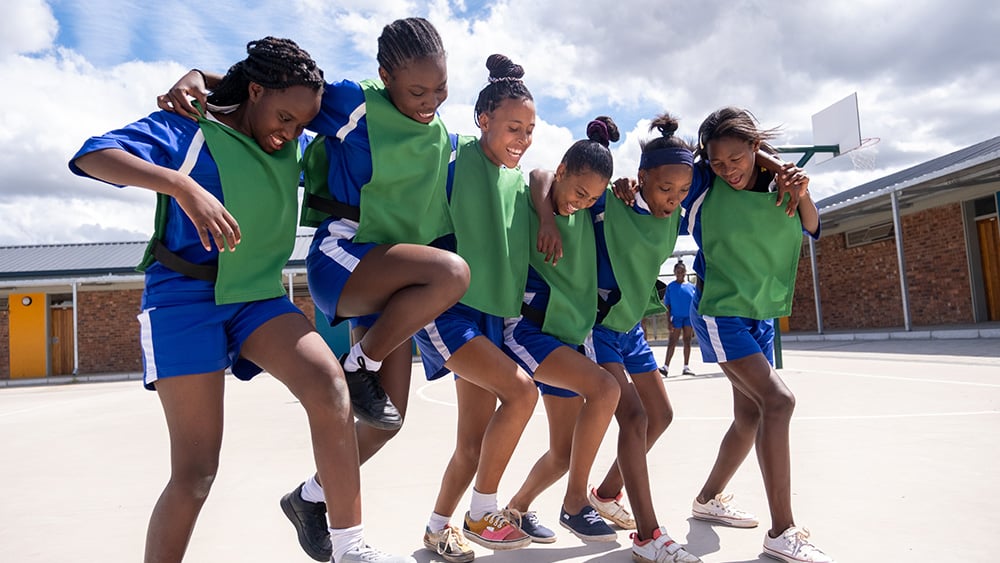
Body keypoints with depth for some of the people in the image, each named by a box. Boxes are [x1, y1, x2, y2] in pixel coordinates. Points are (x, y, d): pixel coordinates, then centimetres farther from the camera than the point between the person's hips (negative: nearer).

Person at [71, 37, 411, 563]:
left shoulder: (293, 149, 13)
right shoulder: (188, 129, -4)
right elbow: (92, 155, -19)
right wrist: (182, 185, -34)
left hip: (258, 295, 4)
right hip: (185, 296, -4)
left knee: (328, 382, -24)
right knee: (196, 468, -7)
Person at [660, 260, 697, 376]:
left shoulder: (691, 286, 4)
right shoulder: (670, 286, -1)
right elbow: (667, 306, 0)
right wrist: (669, 321, -6)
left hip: (689, 317, 2)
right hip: (676, 317, -2)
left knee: (687, 342, 8)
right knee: (672, 342, -4)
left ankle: (686, 367, 14)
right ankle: (666, 366, -6)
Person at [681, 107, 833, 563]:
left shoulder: (777, 181, 0)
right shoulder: (703, 183, -12)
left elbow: (811, 230, 2)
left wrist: (802, 195, -16)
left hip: (761, 314, 7)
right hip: (719, 311, -7)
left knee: (751, 415, 12)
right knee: (778, 401, -19)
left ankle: (709, 499, 33)